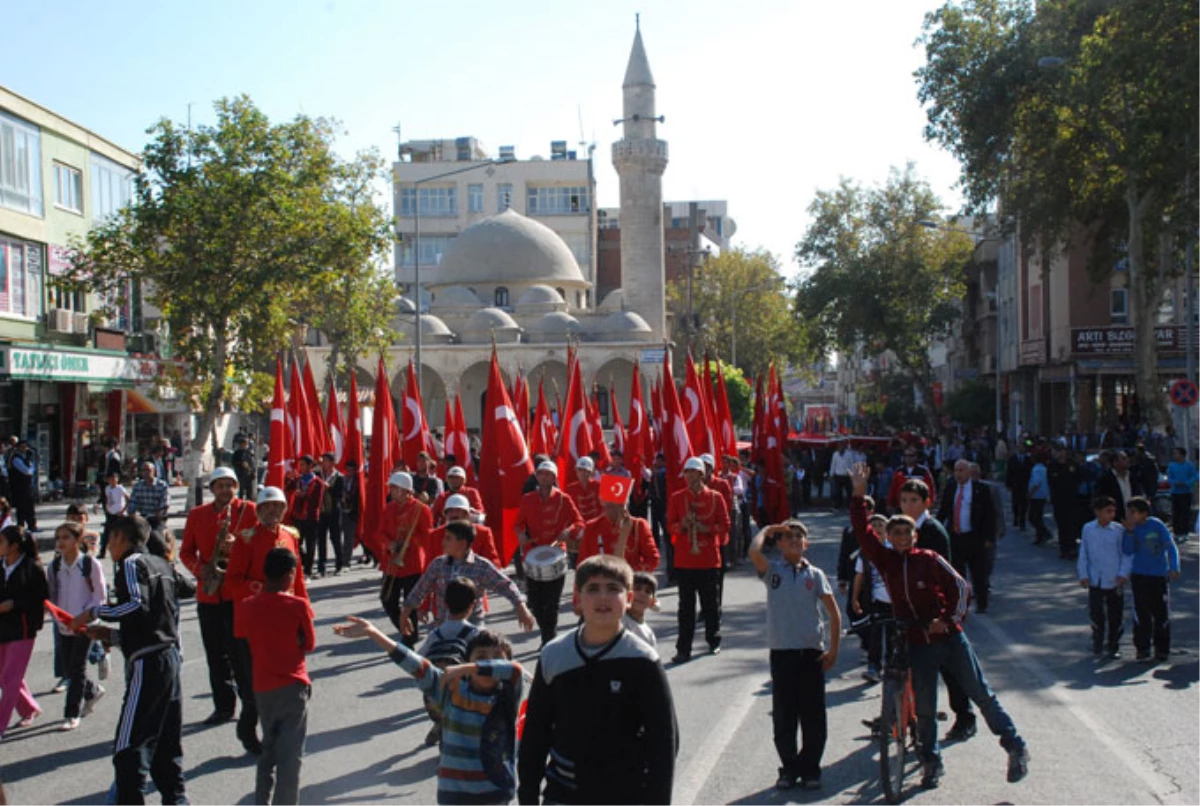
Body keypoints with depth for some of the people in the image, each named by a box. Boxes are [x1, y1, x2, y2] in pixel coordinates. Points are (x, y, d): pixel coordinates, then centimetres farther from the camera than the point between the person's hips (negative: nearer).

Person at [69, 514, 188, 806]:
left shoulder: (131, 563, -4)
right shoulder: (162, 565, 20)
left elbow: (138, 605, -21)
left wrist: (95, 613, -9)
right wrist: (111, 635, 18)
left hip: (147, 662, -9)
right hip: (171, 657, 9)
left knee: (128, 749, -9)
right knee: (166, 745, 15)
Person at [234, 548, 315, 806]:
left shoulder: (246, 607, -3)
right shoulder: (298, 606, -12)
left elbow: (242, 640, 6)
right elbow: (309, 646, -5)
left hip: (262, 688, 4)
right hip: (293, 687, -4)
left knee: (268, 748, 21)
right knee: (290, 754, 2)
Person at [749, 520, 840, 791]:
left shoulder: (815, 574, 7)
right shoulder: (773, 570, 3)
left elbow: (834, 612, 8)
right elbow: (754, 552, -20)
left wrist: (833, 649, 1)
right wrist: (767, 530, -4)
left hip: (812, 651, 1)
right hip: (781, 650, -1)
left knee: (813, 715, 5)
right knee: (783, 715, 5)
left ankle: (810, 768, 17)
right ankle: (789, 768, 17)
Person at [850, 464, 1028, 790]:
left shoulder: (929, 559, -5)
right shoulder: (884, 559, 2)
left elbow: (958, 586, 1)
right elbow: (862, 531, -5)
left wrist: (948, 619, -10)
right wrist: (858, 495, -11)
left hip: (949, 637, -2)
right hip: (918, 643, 2)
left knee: (982, 694, 4)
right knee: (924, 708, 6)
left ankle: (1016, 748, 18)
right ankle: (931, 763, 22)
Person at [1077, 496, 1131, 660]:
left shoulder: (1119, 529, -6)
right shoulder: (1088, 529, -1)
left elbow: (1126, 554, -1)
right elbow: (1083, 554, 5)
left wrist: (1123, 574, -10)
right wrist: (1083, 575, 1)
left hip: (1115, 580, -1)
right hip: (1095, 580, 1)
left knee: (1115, 616, 6)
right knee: (1095, 612, 1)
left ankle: (1113, 646, 21)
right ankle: (1097, 642, 21)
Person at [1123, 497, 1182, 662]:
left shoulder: (1157, 526, -8)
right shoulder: (1132, 527, -1)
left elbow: (1170, 547, -8)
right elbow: (1127, 551, -6)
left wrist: (1174, 568, -19)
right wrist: (1130, 532, -18)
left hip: (1159, 576, -2)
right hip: (1139, 576, 2)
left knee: (1161, 614, 4)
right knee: (1141, 615, 3)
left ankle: (1162, 651, 15)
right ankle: (1142, 650, 12)